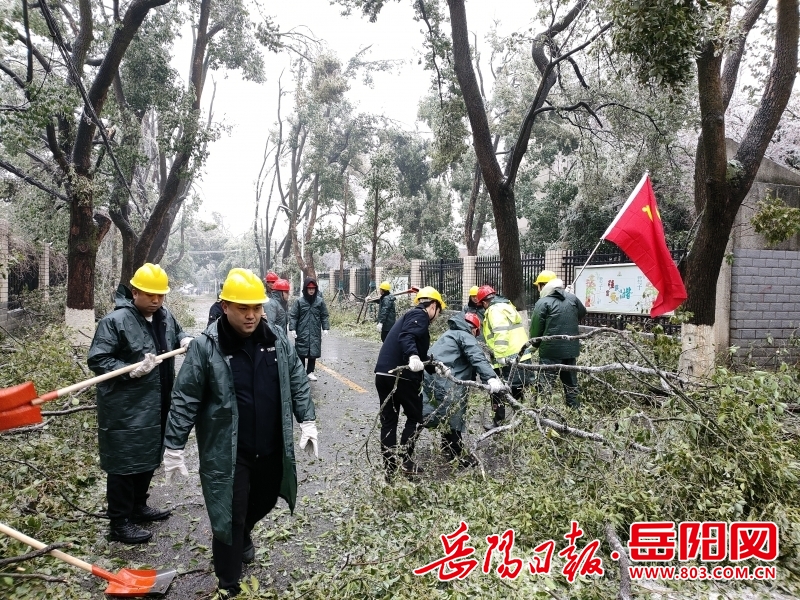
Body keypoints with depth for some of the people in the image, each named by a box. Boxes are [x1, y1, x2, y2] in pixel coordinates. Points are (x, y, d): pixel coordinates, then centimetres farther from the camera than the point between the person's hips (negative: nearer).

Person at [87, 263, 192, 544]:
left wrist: (186, 340, 2)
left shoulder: (165, 316, 6)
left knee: (149, 458, 21)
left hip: (156, 405, 8)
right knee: (124, 463, 2)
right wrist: (131, 371, -29)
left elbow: (177, 333, 25)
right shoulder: (115, 321, -17)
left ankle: (138, 506, 39)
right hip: (125, 409, -8)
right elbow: (96, 360, -17)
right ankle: (119, 523, 16)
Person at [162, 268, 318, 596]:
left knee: (264, 501, 23)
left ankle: (244, 533, 57)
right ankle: (229, 584, 27)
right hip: (227, 453, -4)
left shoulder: (277, 339, -3)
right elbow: (184, 399, -9)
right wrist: (174, 446, -8)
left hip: (271, 448, 5)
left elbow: (297, 382, 8)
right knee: (229, 516, 5)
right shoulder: (205, 346, -15)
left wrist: (307, 420, 4)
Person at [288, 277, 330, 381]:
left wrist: (326, 328, -1)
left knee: (313, 353, 5)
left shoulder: (320, 301, 3)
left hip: (315, 333, 2)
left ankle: (310, 372, 20)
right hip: (302, 333, -2)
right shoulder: (299, 301, -3)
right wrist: (292, 329, -11)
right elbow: (293, 316, -2)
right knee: (301, 353, 3)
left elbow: (324, 316, 8)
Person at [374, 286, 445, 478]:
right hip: (402, 375, -8)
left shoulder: (410, 314, 26)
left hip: (383, 374, 8)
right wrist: (413, 356, -39)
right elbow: (406, 337, -24)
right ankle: (404, 459, 3)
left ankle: (389, 468, 14)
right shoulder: (420, 315, -3)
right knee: (415, 418, 9)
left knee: (388, 422, 11)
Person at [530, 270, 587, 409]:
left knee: (545, 385, 0)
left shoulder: (543, 303, -12)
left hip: (551, 351, -6)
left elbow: (535, 329, -9)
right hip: (571, 349, 6)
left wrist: (535, 345, 7)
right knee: (571, 383, 17)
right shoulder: (572, 298, 6)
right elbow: (582, 313, 24)